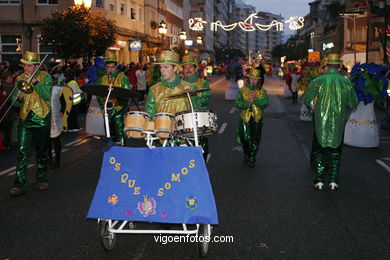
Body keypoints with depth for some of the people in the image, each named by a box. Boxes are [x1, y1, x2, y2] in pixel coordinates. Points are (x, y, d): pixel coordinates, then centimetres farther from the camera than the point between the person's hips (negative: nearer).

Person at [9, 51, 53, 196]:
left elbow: (47, 96, -15)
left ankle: (42, 179, 26)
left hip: (42, 119, -2)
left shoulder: (45, 77, -1)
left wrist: (35, 82, -21)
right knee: (22, 152, -6)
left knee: (41, 152, 9)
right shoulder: (20, 79, 9)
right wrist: (19, 98, -15)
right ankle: (19, 184, -5)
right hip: (25, 119, 2)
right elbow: (16, 102, 8)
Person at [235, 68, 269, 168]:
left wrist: (254, 99, -23)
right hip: (245, 118, 0)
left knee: (255, 141, 4)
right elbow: (238, 104, -6)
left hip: (257, 119, 0)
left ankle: (252, 159, 18)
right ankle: (246, 154, 35)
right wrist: (247, 102, -22)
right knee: (244, 138, 7)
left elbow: (265, 103, -11)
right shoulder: (242, 90, 2)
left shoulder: (262, 91, 2)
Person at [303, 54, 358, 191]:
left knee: (318, 150, 10)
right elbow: (353, 103, 3)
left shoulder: (318, 81, -8)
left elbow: (307, 100, -4)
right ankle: (333, 180, 13)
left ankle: (319, 180, 8)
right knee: (335, 151, 13)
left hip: (320, 122, -1)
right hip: (338, 123, 1)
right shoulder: (346, 82, -4)